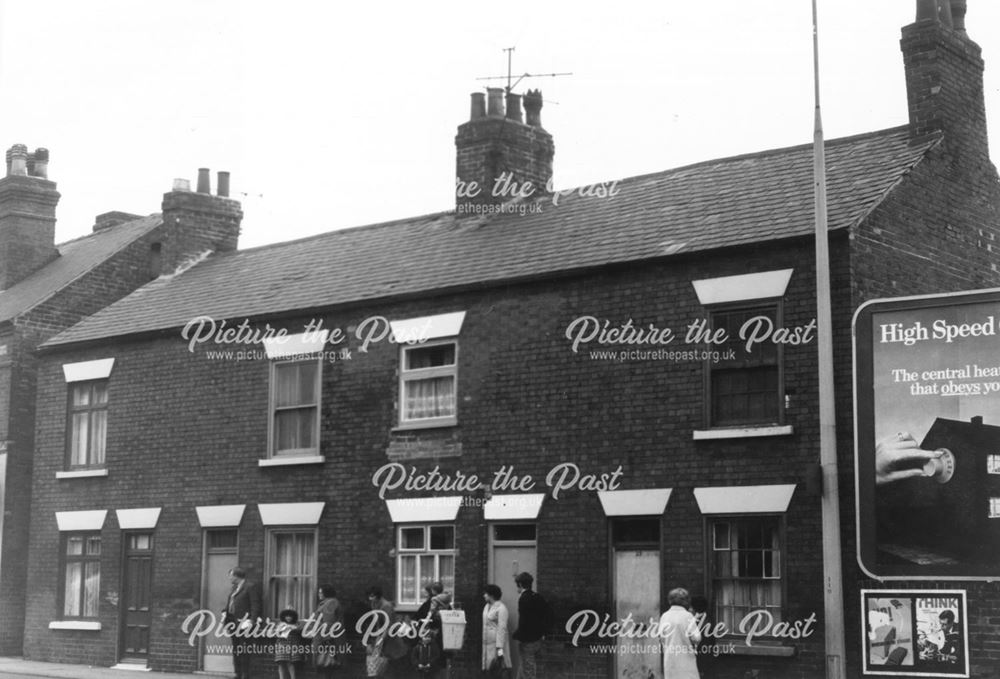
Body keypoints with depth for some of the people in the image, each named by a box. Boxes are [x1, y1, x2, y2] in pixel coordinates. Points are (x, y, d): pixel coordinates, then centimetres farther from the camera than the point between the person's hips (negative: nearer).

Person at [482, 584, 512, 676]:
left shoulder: (501, 608, -12)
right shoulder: (487, 606, 14)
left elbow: (502, 628, -16)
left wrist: (500, 647, -20)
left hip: (498, 641, -8)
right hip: (487, 643, 8)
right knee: (489, 669, 5)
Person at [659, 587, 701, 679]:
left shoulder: (664, 616, 4)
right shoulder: (687, 616, -10)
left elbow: (661, 637, 5)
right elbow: (696, 637, -13)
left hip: (669, 659, 5)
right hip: (685, 658, -5)